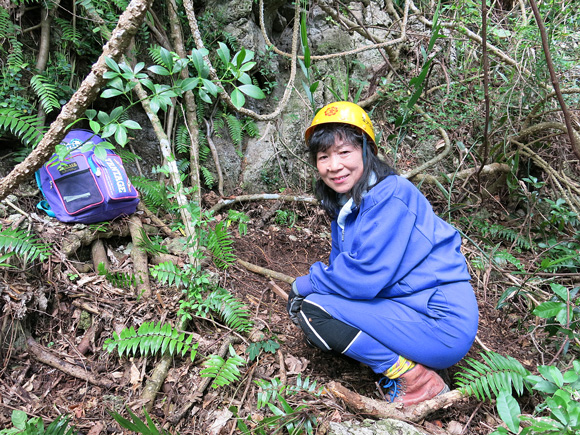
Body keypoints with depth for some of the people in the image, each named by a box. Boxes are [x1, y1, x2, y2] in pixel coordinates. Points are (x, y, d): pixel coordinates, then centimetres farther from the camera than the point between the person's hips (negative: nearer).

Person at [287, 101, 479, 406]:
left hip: (441, 323, -9)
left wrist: (305, 284, -9)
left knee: (313, 310, -18)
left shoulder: (390, 196, -19)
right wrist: (306, 288, -8)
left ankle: (416, 380, -9)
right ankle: (404, 363, 8)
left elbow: (365, 276, -25)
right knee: (305, 302, 7)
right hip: (409, 307, 10)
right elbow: (342, 265, 12)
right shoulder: (344, 203, 9)